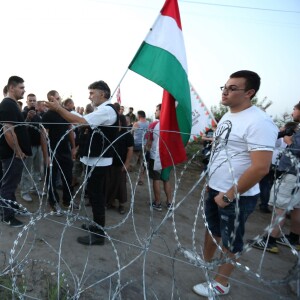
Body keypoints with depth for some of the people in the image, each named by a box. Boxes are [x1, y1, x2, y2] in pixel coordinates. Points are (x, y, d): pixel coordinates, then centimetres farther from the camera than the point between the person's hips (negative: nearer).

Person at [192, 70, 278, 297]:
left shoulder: (259, 122, -23)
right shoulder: (227, 117, 6)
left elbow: (261, 168, -28)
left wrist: (229, 195, -20)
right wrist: (210, 181, 14)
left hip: (237, 196, -8)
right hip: (215, 189, 9)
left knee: (230, 241, 11)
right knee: (211, 228, 26)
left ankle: (221, 284, 33)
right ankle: (205, 261, 51)